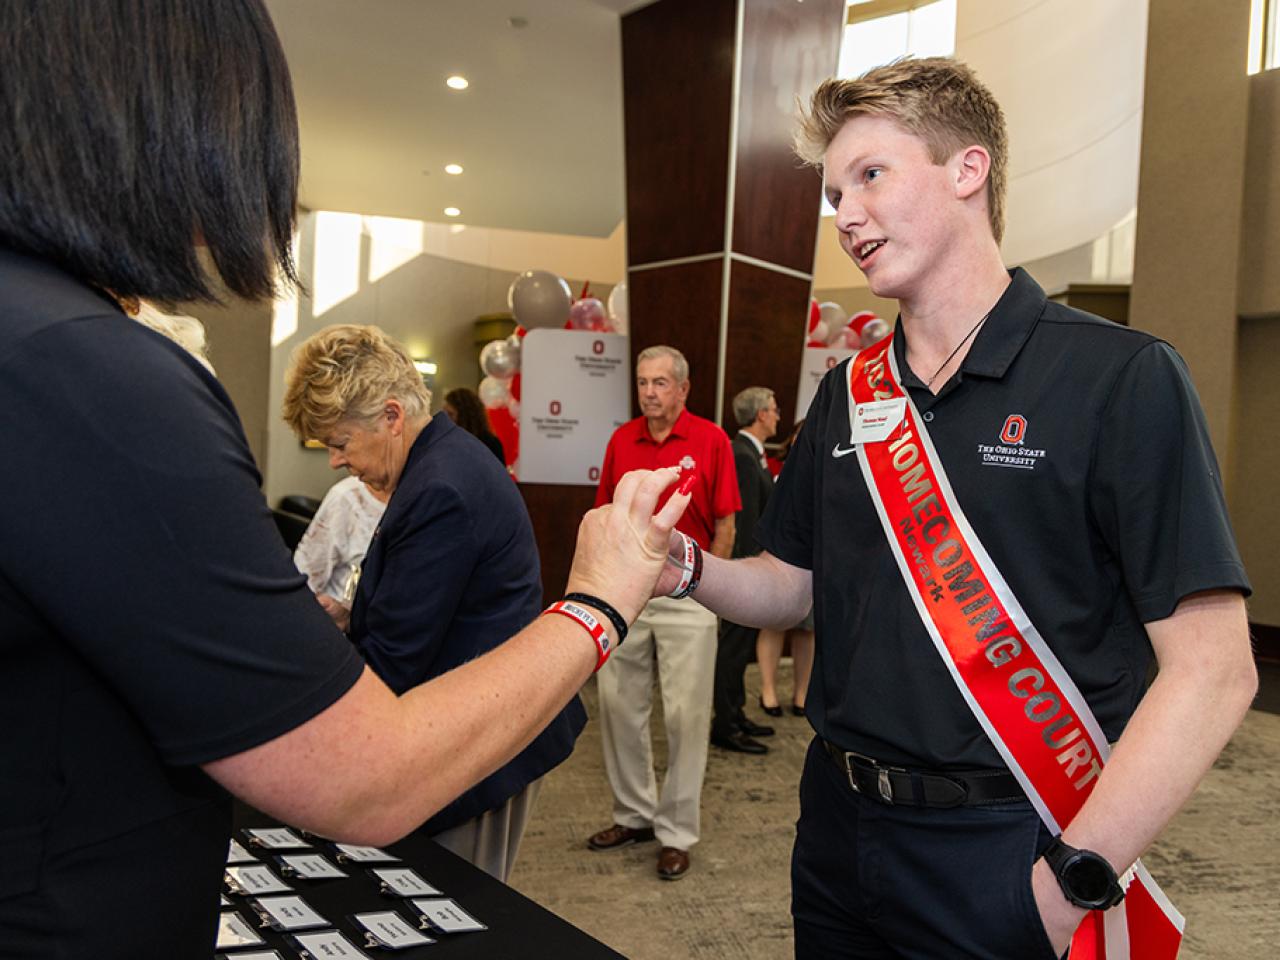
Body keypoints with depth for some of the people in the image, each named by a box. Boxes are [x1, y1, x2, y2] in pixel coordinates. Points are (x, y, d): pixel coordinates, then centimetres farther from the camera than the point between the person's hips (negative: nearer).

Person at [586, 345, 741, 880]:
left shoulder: (711, 440, -5)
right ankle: (633, 815, 28)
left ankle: (676, 833, 15)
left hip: (686, 595, -4)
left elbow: (725, 525, -3)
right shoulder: (621, 441, 6)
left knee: (686, 713, 1)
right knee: (619, 705, 11)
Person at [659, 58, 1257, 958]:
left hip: (1008, 859, -5)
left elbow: (1211, 669, -15)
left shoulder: (1121, 378, -12)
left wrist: (1077, 877, -18)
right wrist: (688, 567, -10)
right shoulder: (847, 394, 5)